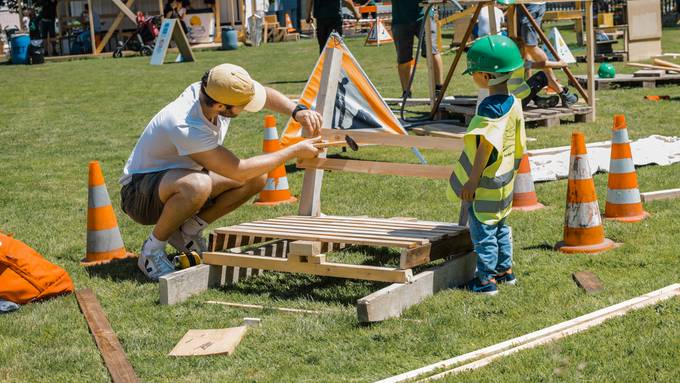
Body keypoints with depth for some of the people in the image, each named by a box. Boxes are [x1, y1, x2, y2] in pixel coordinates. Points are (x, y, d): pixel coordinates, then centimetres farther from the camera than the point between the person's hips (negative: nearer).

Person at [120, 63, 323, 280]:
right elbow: (238, 171, -30)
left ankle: (188, 231, 5)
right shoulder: (185, 128, -36)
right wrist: (295, 151, -25)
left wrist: (297, 111, -15)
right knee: (198, 185, -41)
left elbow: (265, 94, 3)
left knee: (258, 178, -5)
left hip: (179, 177, 8)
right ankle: (151, 250, -16)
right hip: (140, 194, -8)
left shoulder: (209, 91, -15)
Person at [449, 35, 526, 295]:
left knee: (483, 230, 0)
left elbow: (485, 147, -25)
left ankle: (487, 279, 6)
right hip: (504, 182, 9)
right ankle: (505, 270, 32)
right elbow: (519, 146, 12)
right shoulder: (513, 104, 4)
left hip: (485, 185, -9)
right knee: (499, 225, 21)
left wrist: (472, 180, -20)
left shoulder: (490, 108, -23)